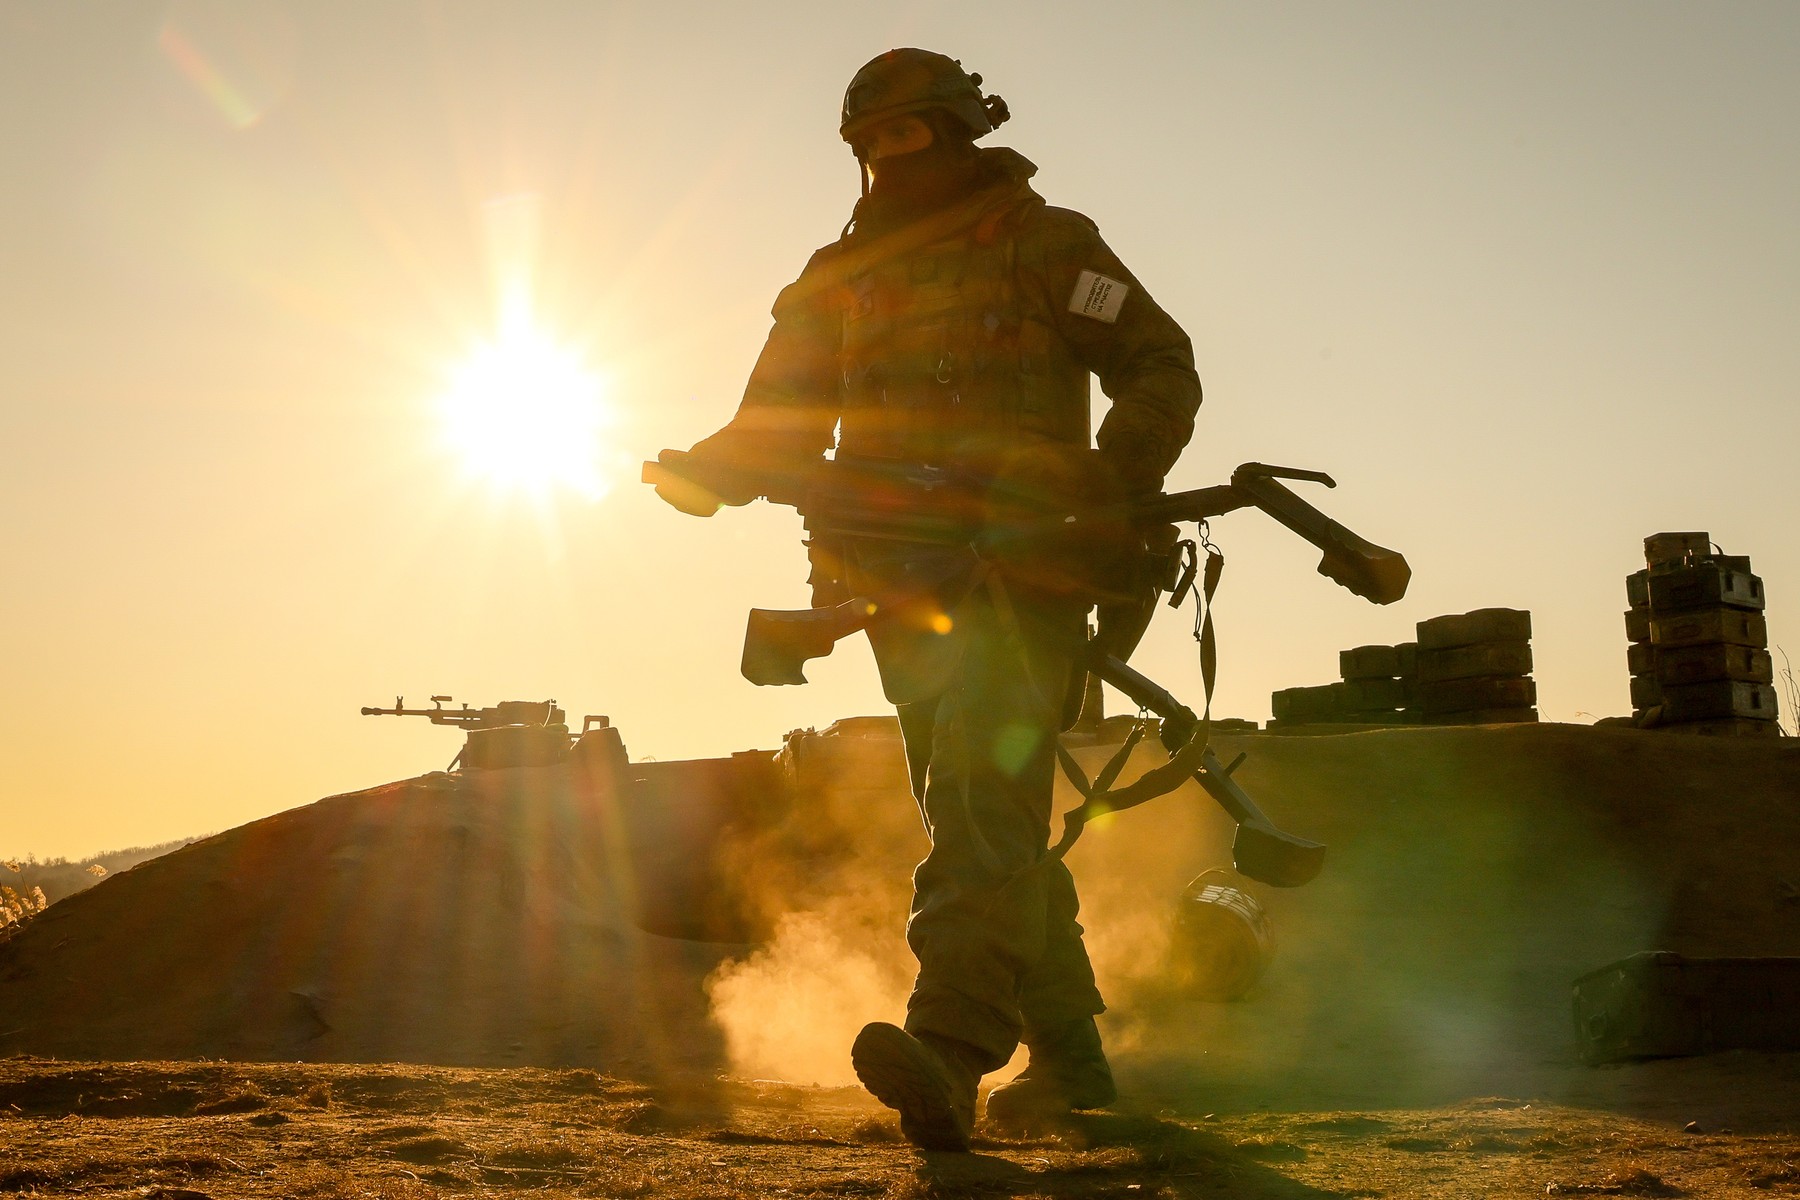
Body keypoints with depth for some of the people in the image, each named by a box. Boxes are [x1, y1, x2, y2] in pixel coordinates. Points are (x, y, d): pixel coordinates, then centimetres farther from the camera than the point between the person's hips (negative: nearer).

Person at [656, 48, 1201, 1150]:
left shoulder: (1041, 245, 5)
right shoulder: (841, 276, 19)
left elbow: (1162, 368, 3)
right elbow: (784, 426, 13)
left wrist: (1115, 485, -15)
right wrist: (709, 466, -10)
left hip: (1019, 574, -6)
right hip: (906, 590, 6)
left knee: (982, 794, -23)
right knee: (988, 823, 11)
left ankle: (949, 1052, -35)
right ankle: (1069, 1057, 23)